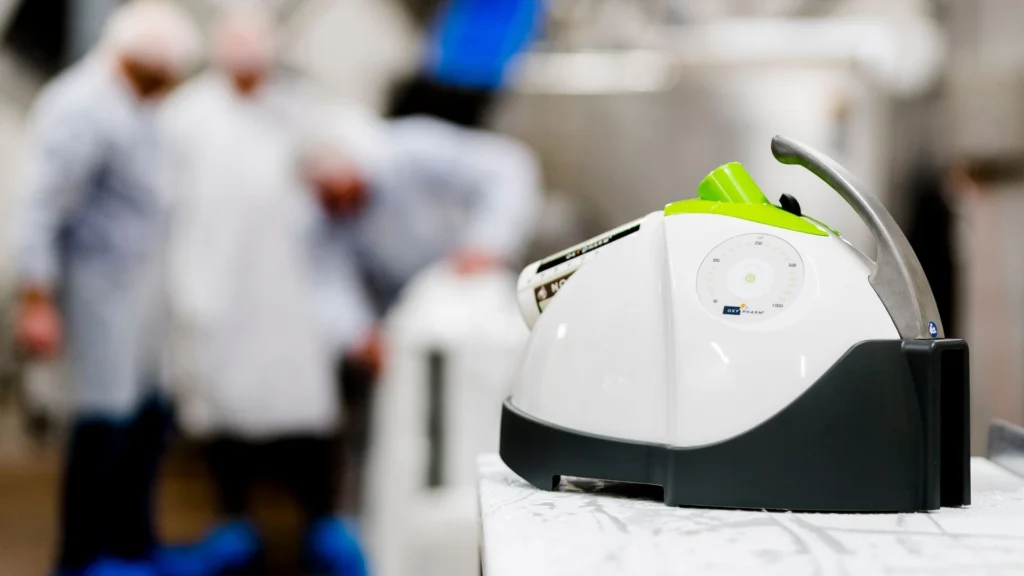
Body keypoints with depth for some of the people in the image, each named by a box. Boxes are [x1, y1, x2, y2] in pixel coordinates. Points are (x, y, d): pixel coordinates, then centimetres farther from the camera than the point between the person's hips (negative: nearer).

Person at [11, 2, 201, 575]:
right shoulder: (82, 111, -20)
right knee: (106, 420, -4)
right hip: (102, 278, -9)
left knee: (150, 414, 14)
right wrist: (37, 304, -22)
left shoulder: (135, 103, 8)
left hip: (142, 280, 9)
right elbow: (40, 210, -21)